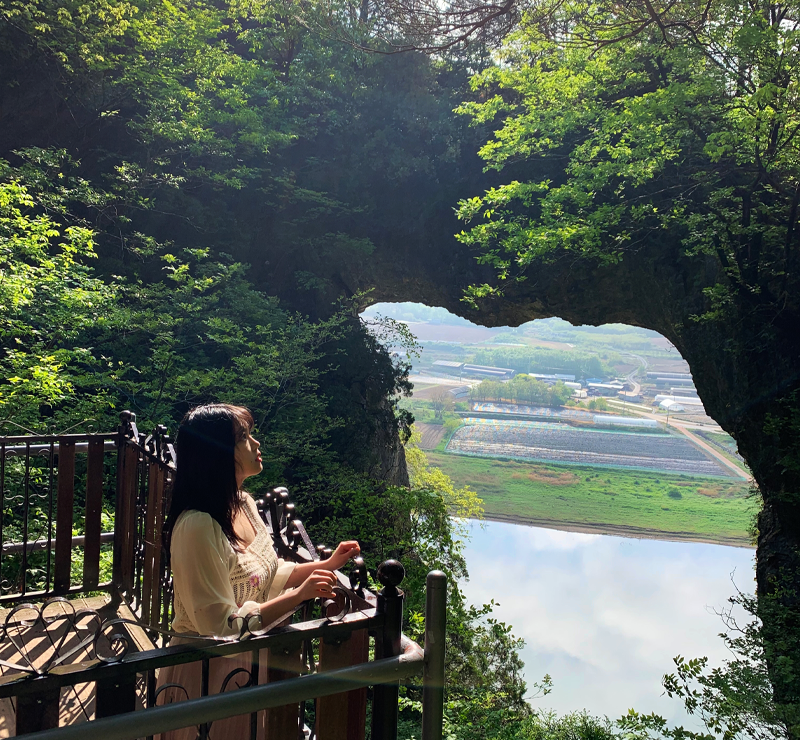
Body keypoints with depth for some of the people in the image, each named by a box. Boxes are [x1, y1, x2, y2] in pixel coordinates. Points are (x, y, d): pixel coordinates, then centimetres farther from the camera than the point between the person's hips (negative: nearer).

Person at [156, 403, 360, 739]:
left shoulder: (244, 503, -2)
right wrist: (298, 595, -27)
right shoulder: (197, 526, -29)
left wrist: (328, 565, -1)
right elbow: (223, 626, -26)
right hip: (206, 673, -8)